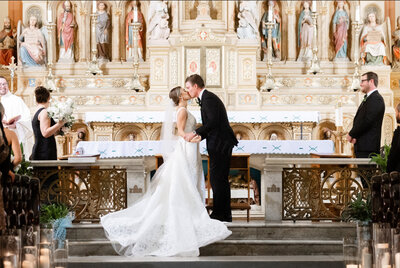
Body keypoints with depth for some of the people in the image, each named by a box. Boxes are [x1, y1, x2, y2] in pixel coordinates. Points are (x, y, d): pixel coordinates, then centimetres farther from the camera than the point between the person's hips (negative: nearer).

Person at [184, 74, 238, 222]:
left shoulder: (208, 98, -13)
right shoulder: (207, 98, 19)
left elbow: (213, 121, -24)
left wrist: (195, 133, -22)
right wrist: (199, 136, 12)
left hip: (220, 144, -11)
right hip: (221, 144, 11)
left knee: (217, 179, -8)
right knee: (220, 180, 14)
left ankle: (219, 214, -5)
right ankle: (225, 214, 20)